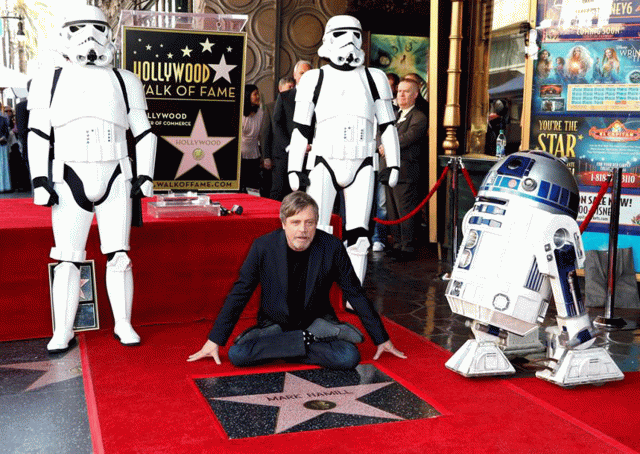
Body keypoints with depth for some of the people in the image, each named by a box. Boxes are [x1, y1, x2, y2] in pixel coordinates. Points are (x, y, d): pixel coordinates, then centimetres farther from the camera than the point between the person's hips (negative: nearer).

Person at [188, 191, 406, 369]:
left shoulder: (332, 247, -12)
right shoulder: (263, 246, -12)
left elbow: (356, 294, -2)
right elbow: (239, 294, -4)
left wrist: (381, 339, 3)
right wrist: (214, 341, -4)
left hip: (316, 321, -1)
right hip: (274, 325, 1)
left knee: (349, 357, -28)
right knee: (237, 354, -28)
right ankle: (313, 339, -17)